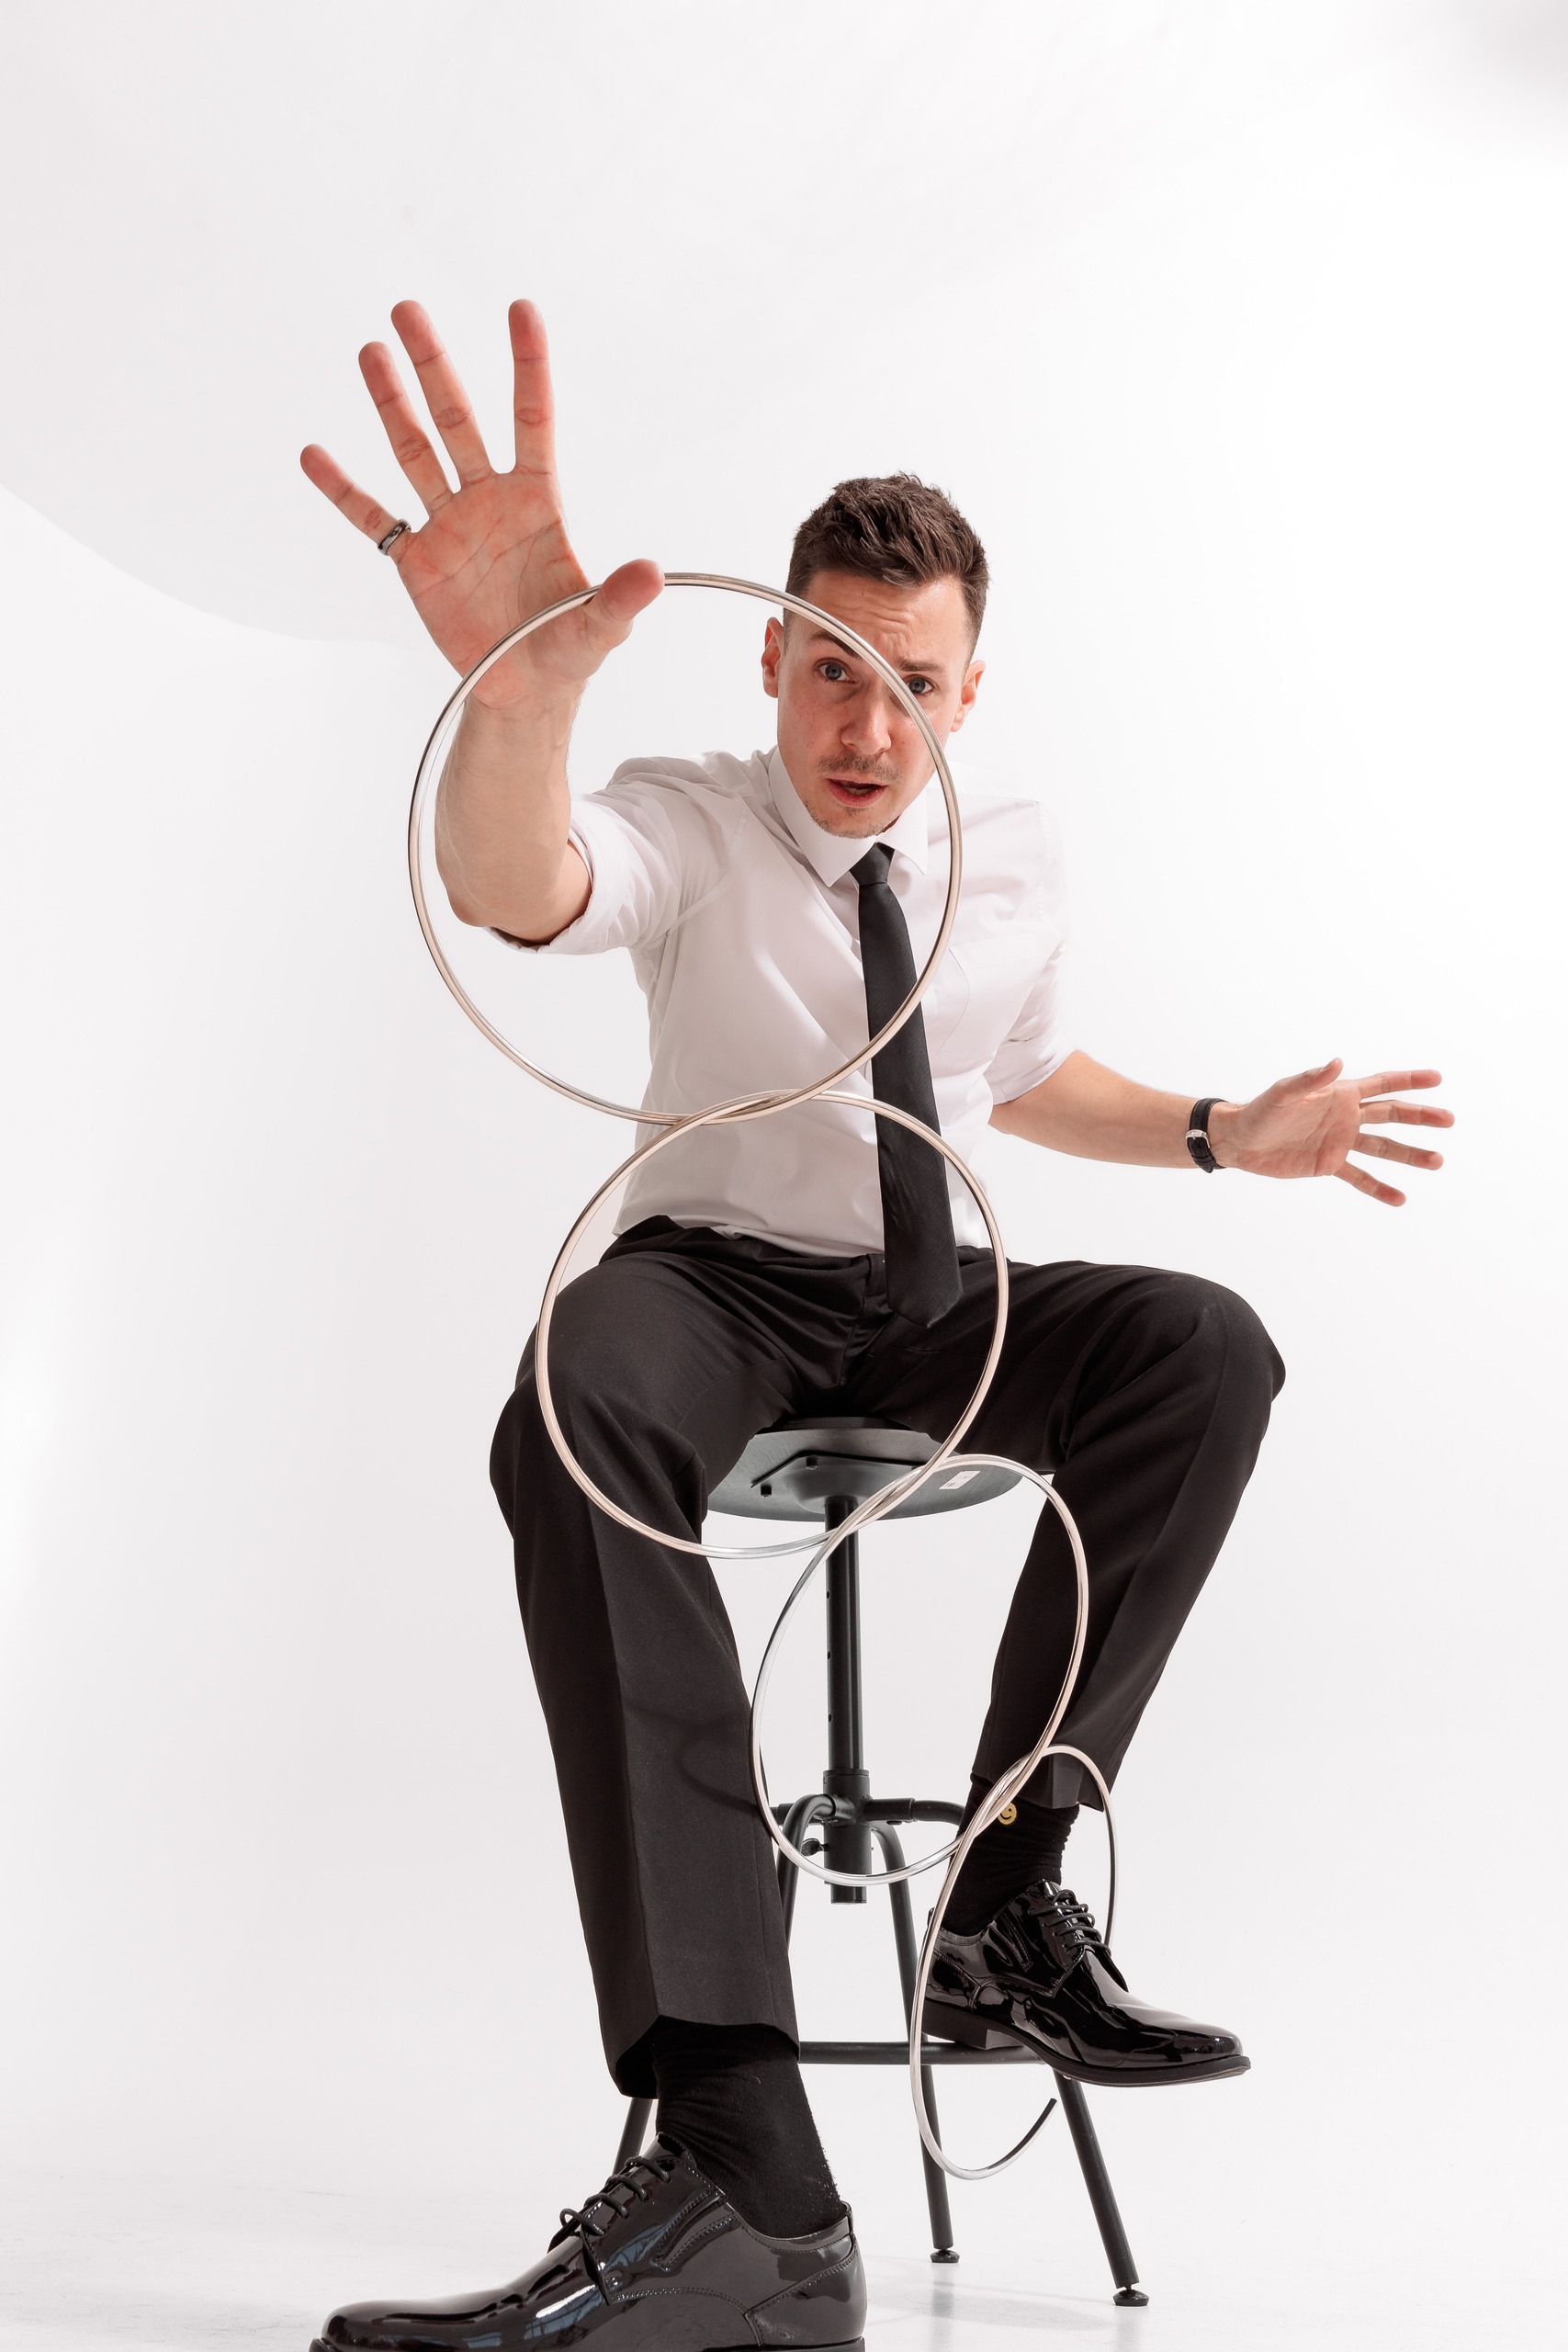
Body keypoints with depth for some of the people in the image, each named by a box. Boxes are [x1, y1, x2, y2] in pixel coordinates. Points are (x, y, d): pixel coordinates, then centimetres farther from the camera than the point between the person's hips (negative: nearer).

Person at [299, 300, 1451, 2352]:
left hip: (937, 1305, 4)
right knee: (572, 1415, -41)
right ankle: (735, 2163, -52)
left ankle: (1008, 1904, -25)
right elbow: (513, 891, -32)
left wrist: (1225, 1136, 9)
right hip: (719, 1286, -4)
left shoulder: (1012, 857, 6)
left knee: (1208, 1347, -28)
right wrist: (519, 682, -54)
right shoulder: (691, 822, -8)